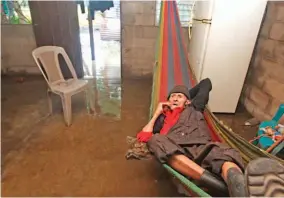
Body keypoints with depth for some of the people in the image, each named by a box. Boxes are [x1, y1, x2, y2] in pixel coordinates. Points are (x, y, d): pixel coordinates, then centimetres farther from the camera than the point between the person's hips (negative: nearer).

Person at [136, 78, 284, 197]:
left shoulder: (193, 108, 31)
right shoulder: (163, 116, 28)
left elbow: (206, 83, 42)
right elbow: (144, 136, 13)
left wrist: (186, 95, 46)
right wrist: (157, 112, 20)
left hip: (201, 146, 1)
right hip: (175, 152, 0)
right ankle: (211, 179, -49)